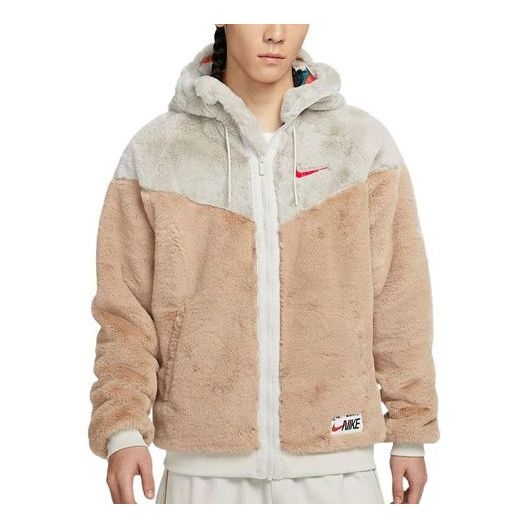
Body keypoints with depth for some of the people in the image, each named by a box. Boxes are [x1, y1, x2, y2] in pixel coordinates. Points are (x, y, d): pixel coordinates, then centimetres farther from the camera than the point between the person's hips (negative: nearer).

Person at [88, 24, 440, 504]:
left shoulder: (364, 142, 3)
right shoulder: (155, 152, 2)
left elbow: (398, 301, 5)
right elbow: (125, 310, 2)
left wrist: (410, 433, 6)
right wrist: (123, 427, -8)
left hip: (335, 464, 1)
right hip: (204, 467, 0)